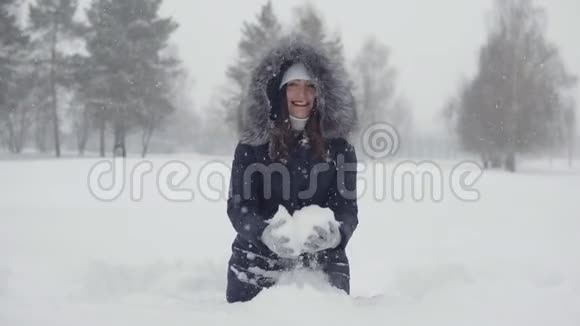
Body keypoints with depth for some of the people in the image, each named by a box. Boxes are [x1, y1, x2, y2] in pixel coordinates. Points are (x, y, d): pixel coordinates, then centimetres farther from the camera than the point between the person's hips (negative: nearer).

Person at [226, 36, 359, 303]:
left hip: (322, 268, 1)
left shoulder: (339, 148, 1)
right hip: (257, 265, -1)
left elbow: (347, 206, -4)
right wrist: (264, 233, -29)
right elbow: (239, 205, -7)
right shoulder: (253, 144, -3)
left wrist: (337, 233, -28)